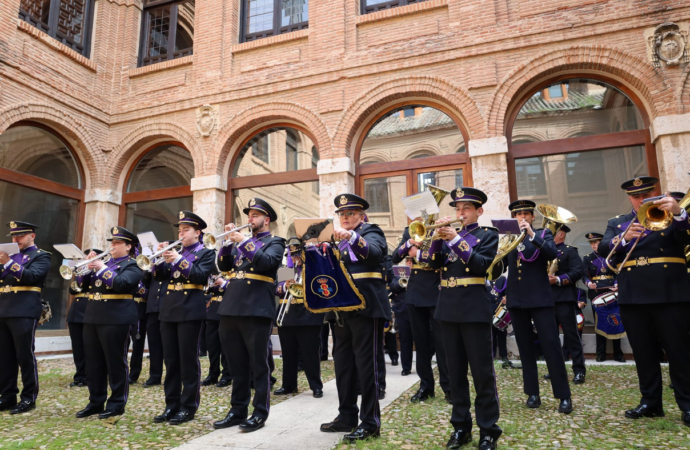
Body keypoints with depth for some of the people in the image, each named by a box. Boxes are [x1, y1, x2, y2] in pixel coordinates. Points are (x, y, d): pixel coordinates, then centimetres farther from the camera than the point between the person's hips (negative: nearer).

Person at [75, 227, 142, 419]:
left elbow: (121, 283, -20)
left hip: (116, 319, -7)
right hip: (93, 317, 7)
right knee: (93, 362, 11)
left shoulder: (132, 265, -2)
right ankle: (95, 402, 23)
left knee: (115, 362, -1)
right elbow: (83, 285, 14)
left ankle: (117, 404, 9)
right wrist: (88, 267, -1)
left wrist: (102, 268, -15)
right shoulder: (104, 262, 18)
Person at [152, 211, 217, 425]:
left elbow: (201, 275, -15)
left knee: (188, 360, -2)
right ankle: (172, 405, 18)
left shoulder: (206, 253, 1)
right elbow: (160, 276, 11)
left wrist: (179, 260, -19)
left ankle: (188, 407, 6)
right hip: (169, 309, 6)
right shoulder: (176, 252, 19)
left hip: (190, 310, -6)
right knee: (170, 360, 9)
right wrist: (161, 258, -4)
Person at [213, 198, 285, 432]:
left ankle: (260, 412, 11)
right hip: (231, 308, 6)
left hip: (257, 309, -6)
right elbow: (223, 265, 11)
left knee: (258, 364, 1)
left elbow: (267, 262, -17)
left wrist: (244, 241, -16)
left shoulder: (275, 242, 3)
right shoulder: (239, 240, 21)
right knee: (237, 364, 12)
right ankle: (238, 410, 23)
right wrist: (229, 240, -1)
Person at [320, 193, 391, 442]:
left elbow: (374, 252, -26)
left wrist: (351, 236, -42)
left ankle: (370, 422, 5)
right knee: (343, 363, 12)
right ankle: (347, 416, 23)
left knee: (365, 363, -4)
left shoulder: (371, 232, -2)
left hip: (366, 307, -8)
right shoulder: (340, 240, 20)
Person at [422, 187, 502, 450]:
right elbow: (434, 263, 2)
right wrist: (439, 236, -10)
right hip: (448, 308, 5)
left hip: (474, 309, -5)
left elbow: (481, 265, -14)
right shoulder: (450, 232, 15)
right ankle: (461, 426, 22)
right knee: (455, 372, 11)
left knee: (482, 372, 1)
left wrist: (457, 240, -18)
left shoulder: (488, 234, 2)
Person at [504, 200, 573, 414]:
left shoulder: (543, 234, 4)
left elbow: (553, 253, -17)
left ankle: (564, 396, 5)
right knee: (525, 348, 8)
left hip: (540, 298, -3)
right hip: (516, 299, 3)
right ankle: (533, 393, 18)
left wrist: (531, 234, -24)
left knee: (551, 346, -5)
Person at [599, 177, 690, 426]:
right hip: (633, 296, 2)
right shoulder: (617, 223, 14)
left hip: (670, 293, -2)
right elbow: (603, 249, -1)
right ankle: (650, 401, 17)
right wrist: (623, 238, -20)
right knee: (643, 353, 8)